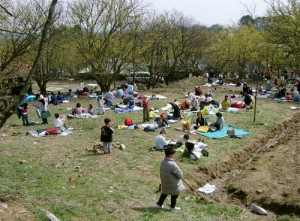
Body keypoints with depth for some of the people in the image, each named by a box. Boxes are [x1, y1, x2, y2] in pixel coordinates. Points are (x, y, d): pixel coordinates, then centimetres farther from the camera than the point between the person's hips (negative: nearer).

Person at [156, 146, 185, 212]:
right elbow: (180, 175, -25)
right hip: (173, 184, -7)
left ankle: (159, 204, 38)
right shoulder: (173, 165, -33)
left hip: (165, 183, 7)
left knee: (164, 193, 27)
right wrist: (181, 175, 0)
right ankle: (173, 207, 34)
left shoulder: (163, 162, -8)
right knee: (174, 195, 17)